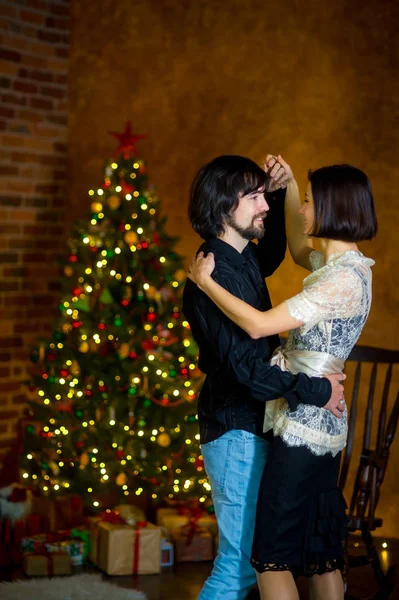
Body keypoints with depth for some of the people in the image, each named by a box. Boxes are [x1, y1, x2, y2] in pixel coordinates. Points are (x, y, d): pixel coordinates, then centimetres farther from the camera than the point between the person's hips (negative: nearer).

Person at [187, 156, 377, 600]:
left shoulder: (344, 278, -20)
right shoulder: (338, 264, 9)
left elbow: (258, 325, -23)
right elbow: (298, 251, 31)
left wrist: (204, 281, -11)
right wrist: (288, 187, 20)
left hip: (303, 425, -10)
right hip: (323, 423, 10)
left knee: (272, 554, -3)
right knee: (320, 552, 15)